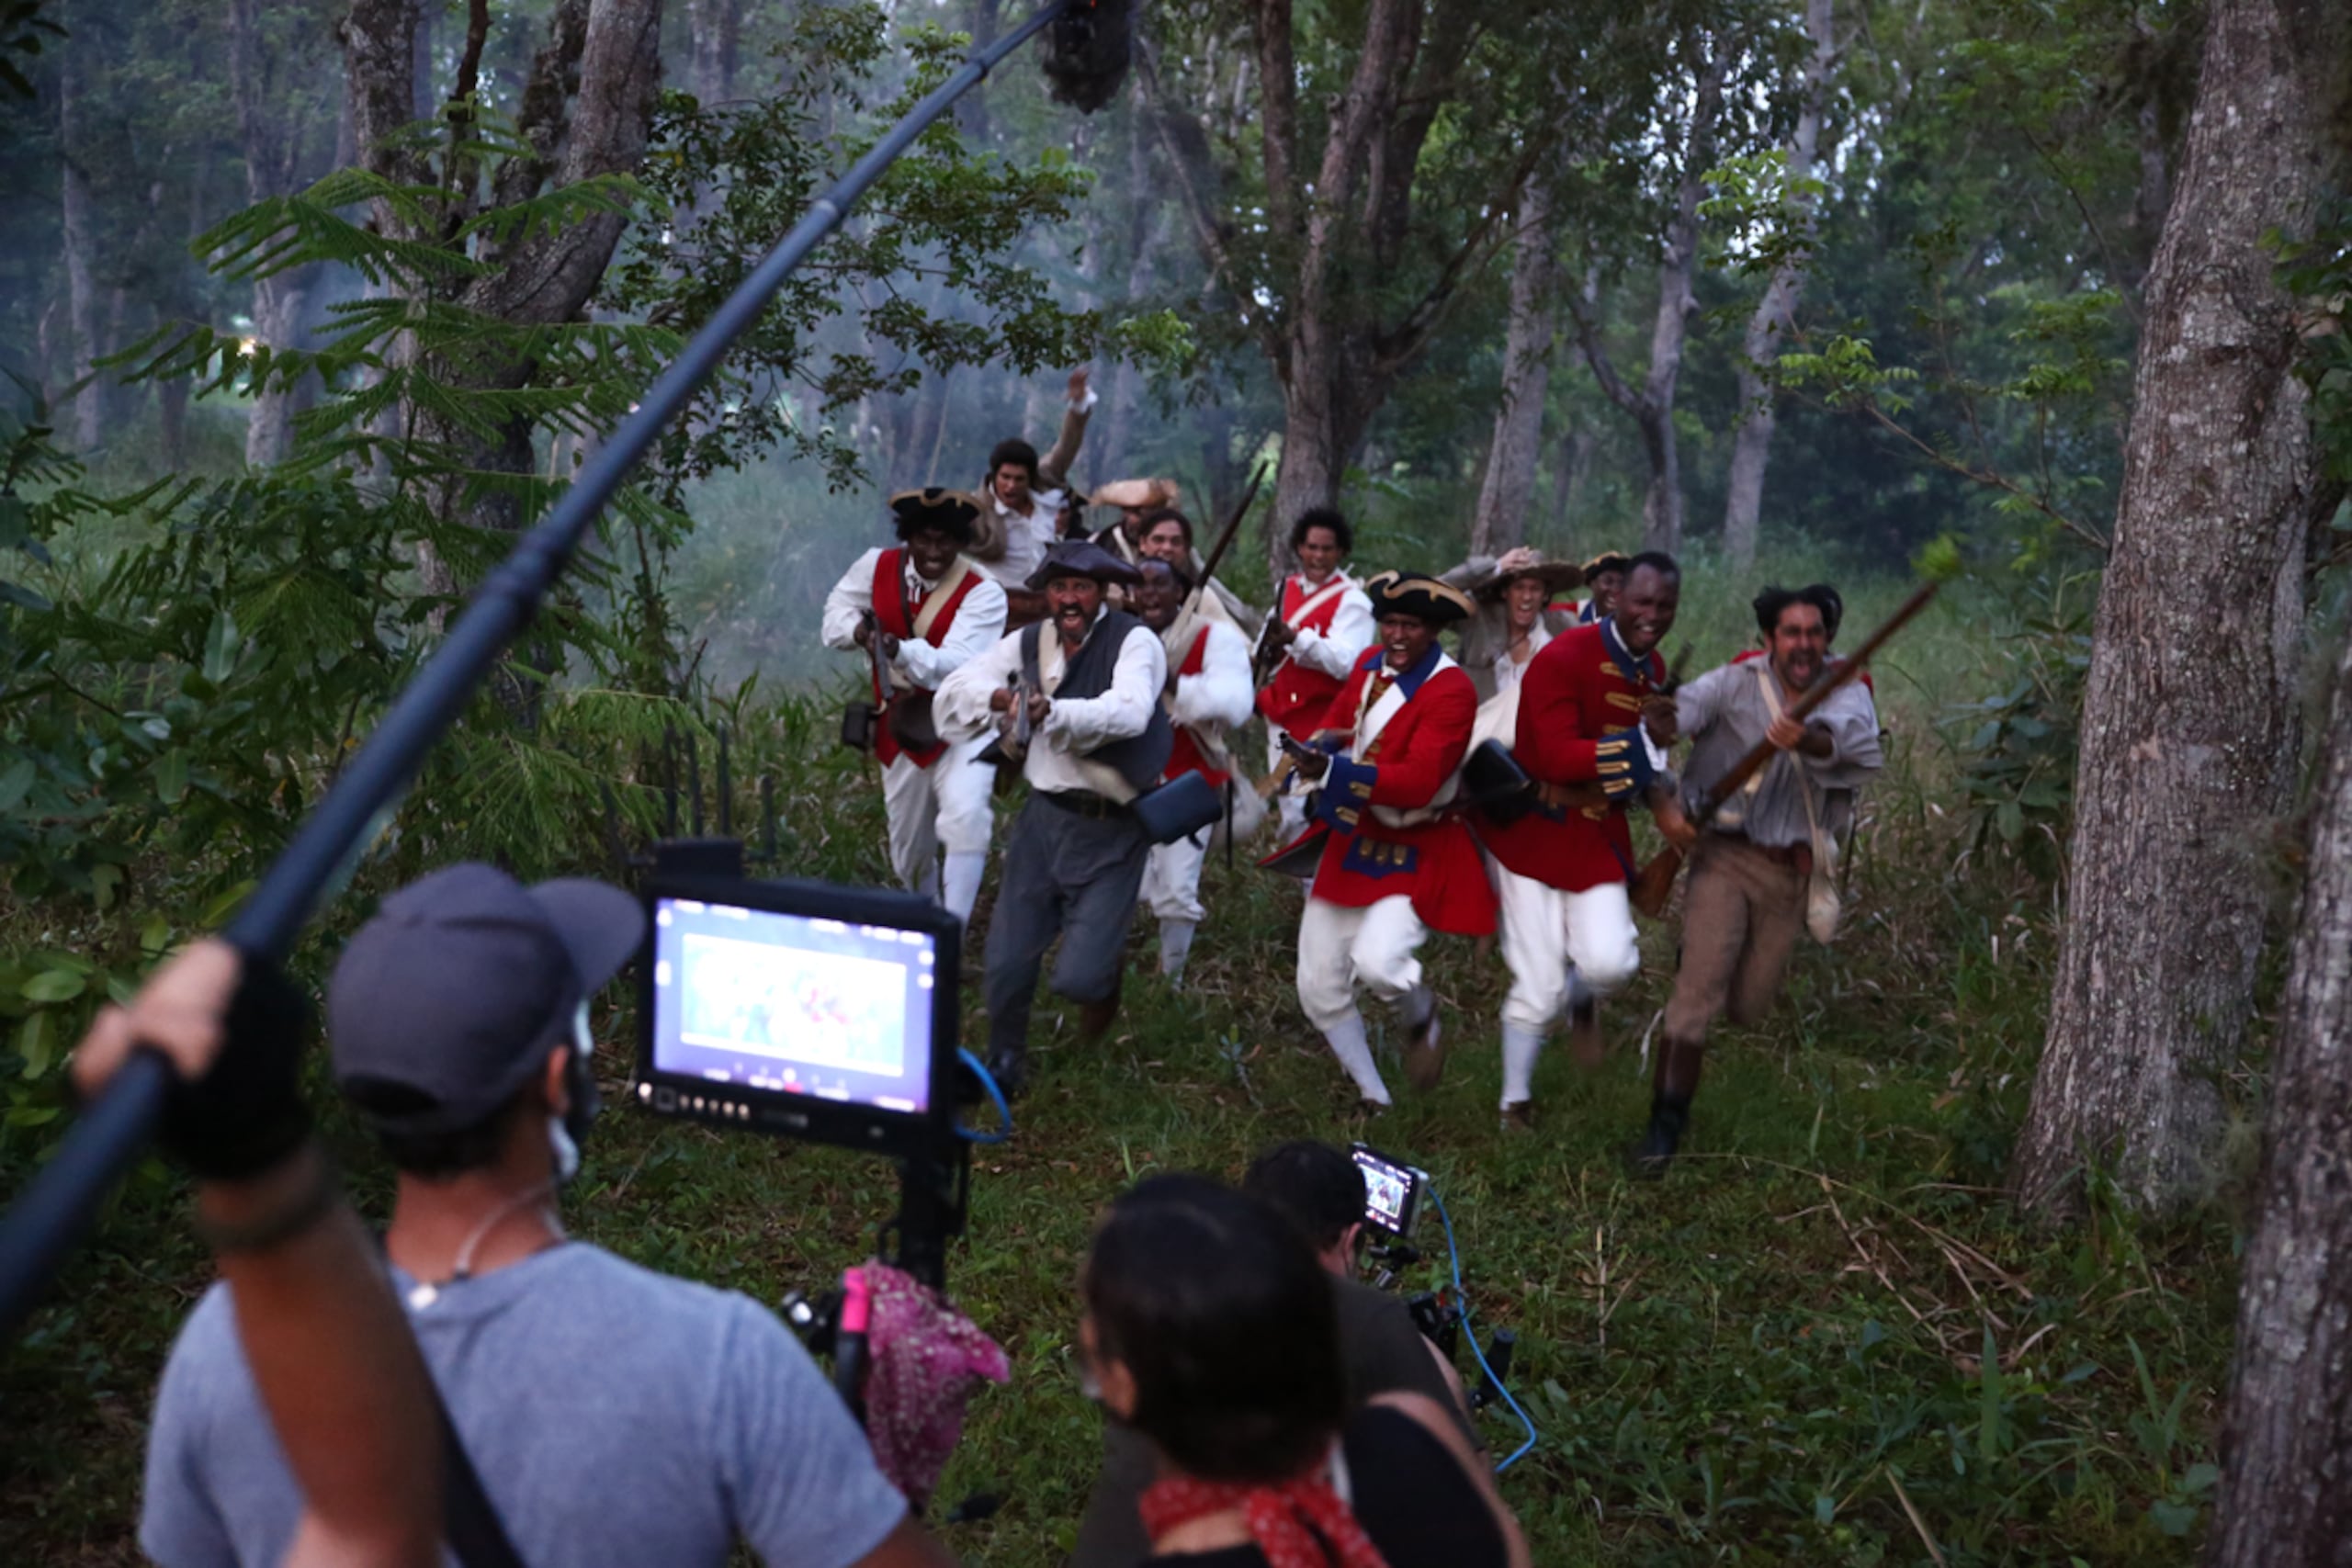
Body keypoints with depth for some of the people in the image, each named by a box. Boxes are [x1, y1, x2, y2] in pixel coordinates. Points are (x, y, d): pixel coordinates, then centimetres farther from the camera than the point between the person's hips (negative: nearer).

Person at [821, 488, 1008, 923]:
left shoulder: (982, 593, -18)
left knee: (966, 818, -29)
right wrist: (857, 629, -15)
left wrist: (903, 652, -47)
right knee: (908, 849, 15)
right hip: (900, 727, 4)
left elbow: (956, 665, -29)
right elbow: (837, 612, 9)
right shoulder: (877, 567, -4)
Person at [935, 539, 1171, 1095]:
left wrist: (1054, 711, -47)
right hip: (1044, 816, 5)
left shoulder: (1134, 642, -14)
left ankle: (1103, 982, 30)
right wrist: (1001, 698, -20)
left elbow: (1129, 711, -33)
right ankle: (1004, 1064, 34)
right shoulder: (1030, 643, 3)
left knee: (1078, 975, -9)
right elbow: (957, 688, 2)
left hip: (1111, 830, -5)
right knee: (1007, 961, 7)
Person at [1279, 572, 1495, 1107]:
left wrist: (1333, 770, -37)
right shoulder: (1370, 665, 4)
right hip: (1352, 842, 7)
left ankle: (1420, 1016, 8)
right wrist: (1317, 748, -16)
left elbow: (1417, 781, -28)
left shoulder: (1451, 690, -19)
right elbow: (1334, 726, 9)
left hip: (1417, 853, -7)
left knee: (1376, 962, -29)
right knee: (1319, 988, 7)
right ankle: (1374, 1098, 27)